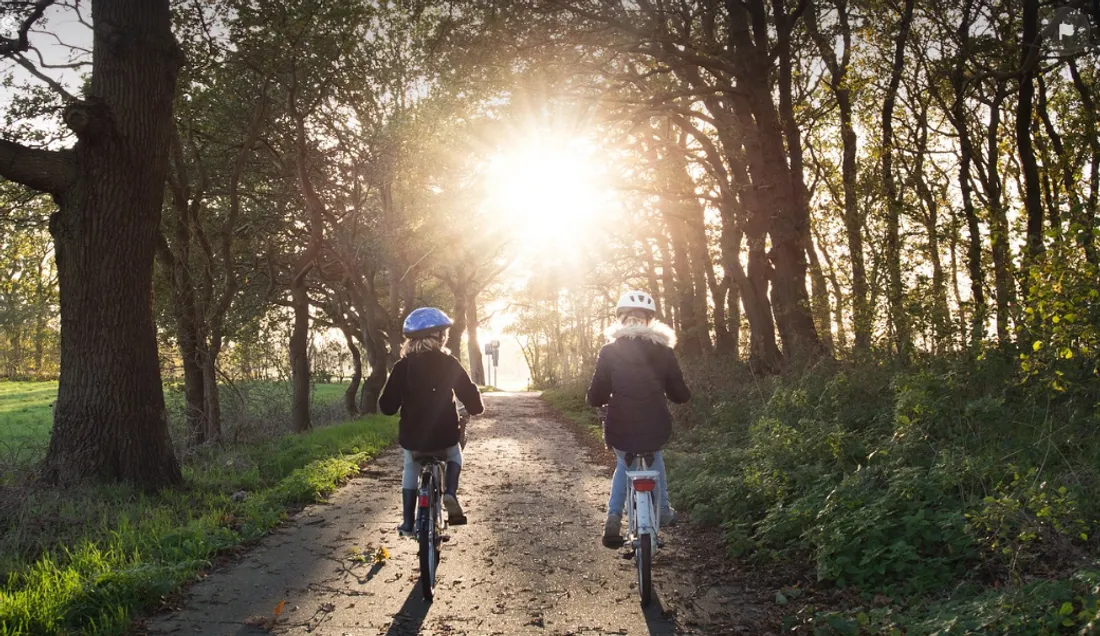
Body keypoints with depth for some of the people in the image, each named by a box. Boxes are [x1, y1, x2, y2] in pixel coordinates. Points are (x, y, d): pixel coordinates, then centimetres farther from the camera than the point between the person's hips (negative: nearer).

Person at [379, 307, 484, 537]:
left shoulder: (402, 366, -3)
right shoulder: (448, 363, -6)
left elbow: (387, 406, -2)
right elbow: (470, 395, -6)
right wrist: (476, 407, 16)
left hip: (412, 438, 1)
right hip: (444, 436, -1)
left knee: (411, 469, 30)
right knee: (454, 457, 31)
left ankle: (408, 522, 23)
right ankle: (450, 493, 4)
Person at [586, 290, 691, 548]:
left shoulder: (609, 352, -3)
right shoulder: (663, 352, 0)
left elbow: (596, 398, -4)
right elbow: (681, 395, 6)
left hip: (620, 432, -1)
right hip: (656, 431, 1)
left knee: (625, 463, 31)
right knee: (654, 456, 36)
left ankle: (614, 517, 14)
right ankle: (663, 511, 39)